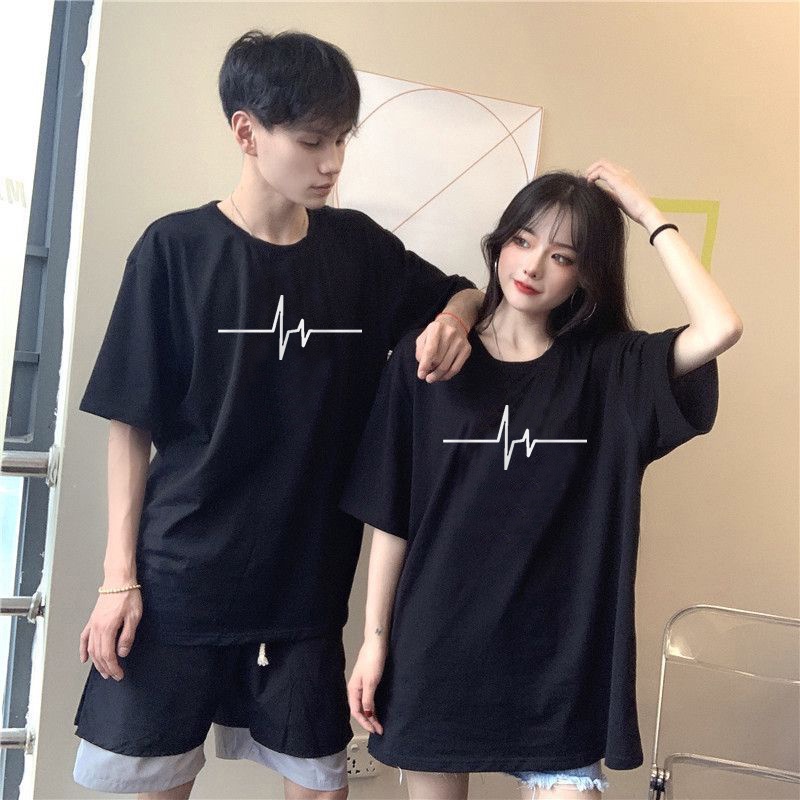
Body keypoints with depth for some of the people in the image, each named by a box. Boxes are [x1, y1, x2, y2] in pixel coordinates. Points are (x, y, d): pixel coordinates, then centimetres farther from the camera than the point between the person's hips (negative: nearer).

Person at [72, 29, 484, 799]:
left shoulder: (359, 247, 1)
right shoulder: (175, 248, -8)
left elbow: (468, 292, 16)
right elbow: (131, 423, -4)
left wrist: (452, 320, -8)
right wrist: (119, 574, -6)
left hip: (306, 578, 3)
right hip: (180, 575, -3)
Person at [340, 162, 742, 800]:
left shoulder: (610, 369, -2)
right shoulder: (425, 359, -2)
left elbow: (721, 328, -20)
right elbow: (390, 517, 0)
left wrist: (647, 214, -12)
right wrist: (375, 639, 0)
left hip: (560, 651, 0)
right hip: (436, 645, 1)